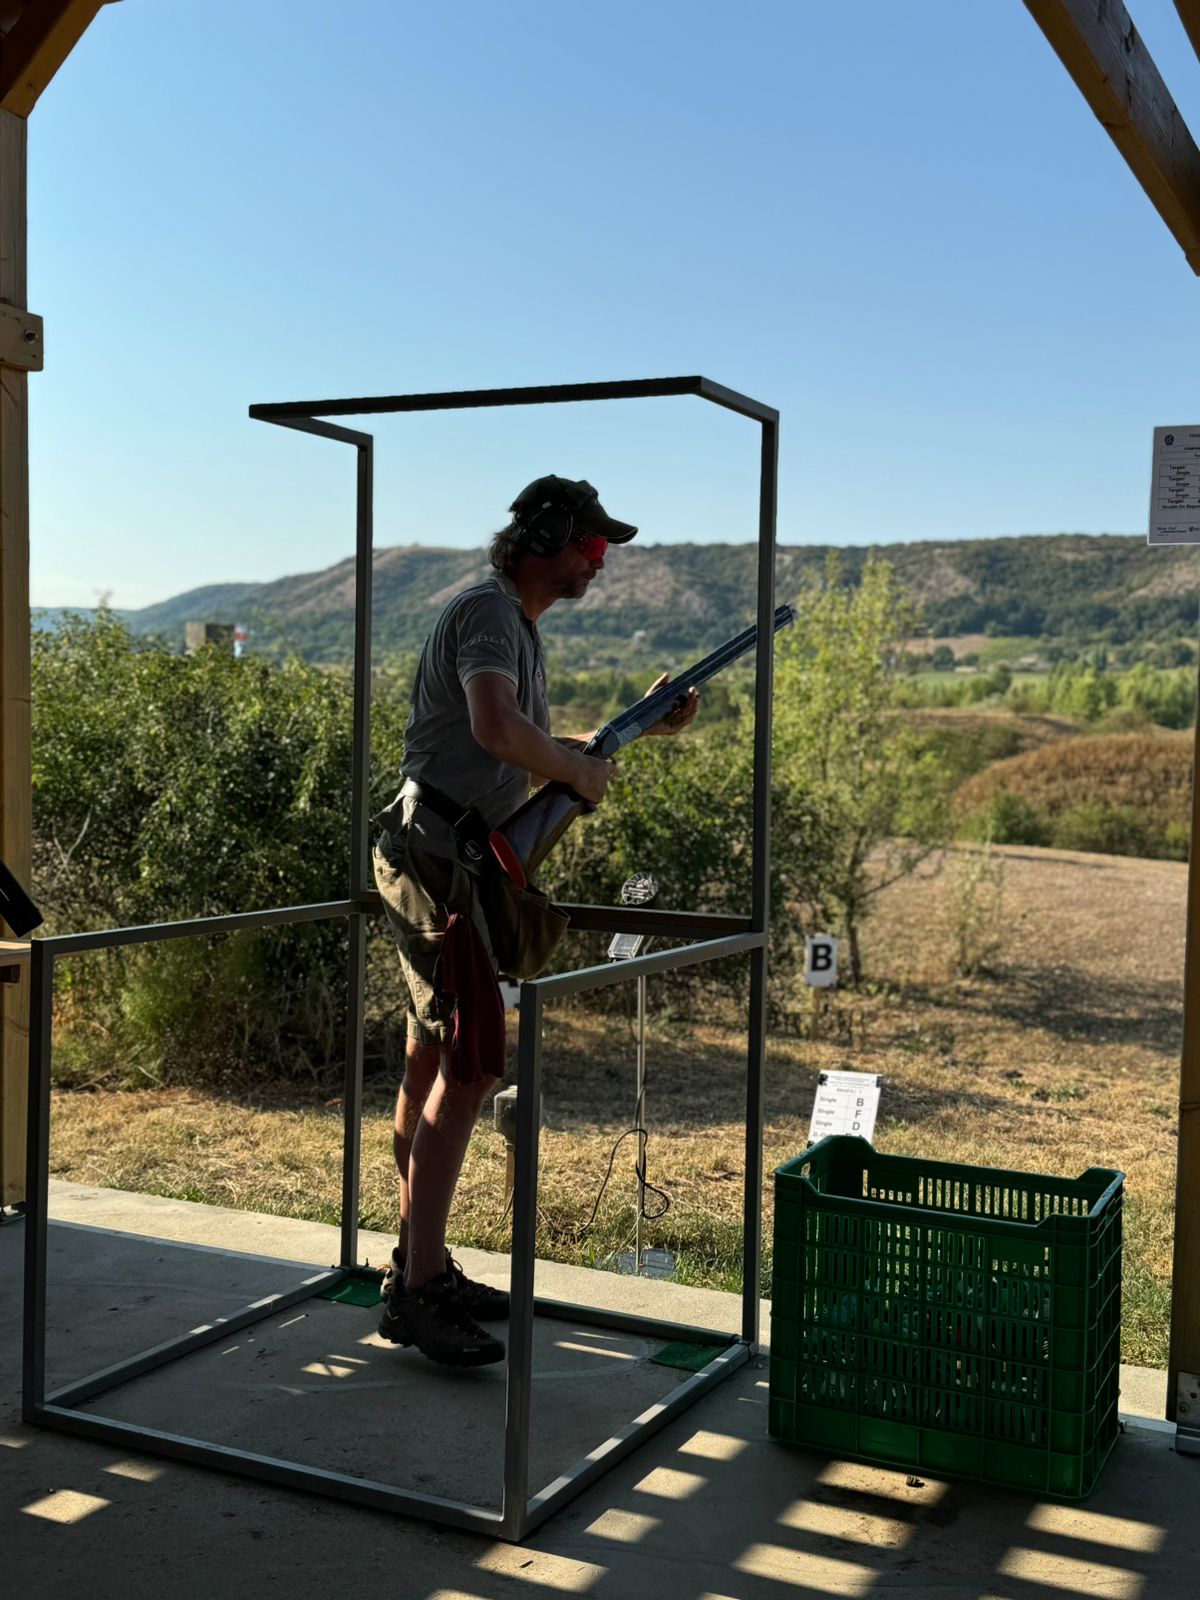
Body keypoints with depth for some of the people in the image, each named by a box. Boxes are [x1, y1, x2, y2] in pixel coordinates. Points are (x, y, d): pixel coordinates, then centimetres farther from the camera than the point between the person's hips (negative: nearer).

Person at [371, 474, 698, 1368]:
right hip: (438, 860, -11)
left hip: (452, 864, 11)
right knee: (471, 1067, -12)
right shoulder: (489, 613, -12)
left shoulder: (521, 626, 21)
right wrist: (583, 773, -16)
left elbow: (536, 749, 29)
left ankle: (420, 1267, 22)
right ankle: (417, 1292, -9)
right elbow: (496, 729, -32)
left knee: (433, 1063, 13)